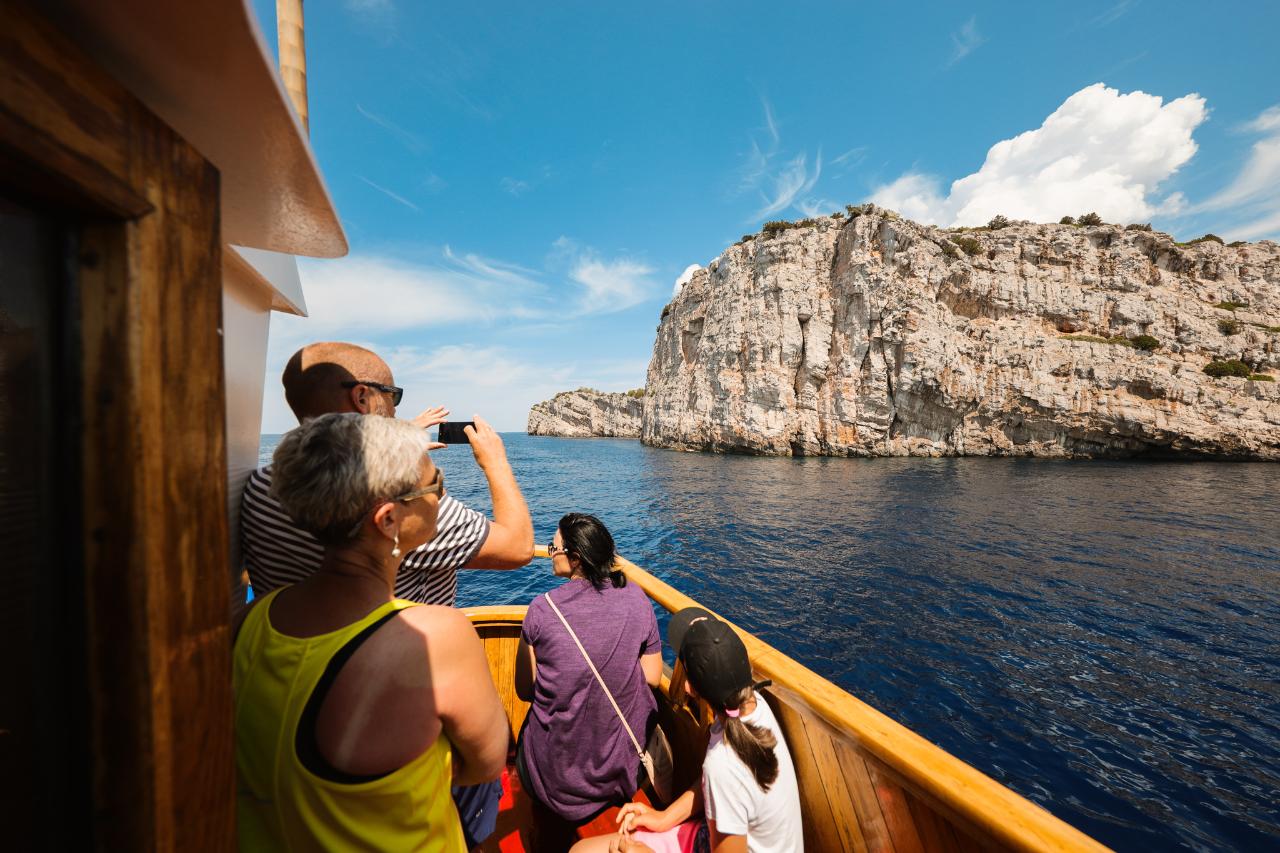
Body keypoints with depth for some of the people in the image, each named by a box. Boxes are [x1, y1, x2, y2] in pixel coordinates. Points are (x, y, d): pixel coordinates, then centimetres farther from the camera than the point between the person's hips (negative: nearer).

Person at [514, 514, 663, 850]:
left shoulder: (542, 609, -20)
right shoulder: (637, 600, -14)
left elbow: (524, 690, -9)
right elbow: (652, 677, -5)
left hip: (556, 771, -1)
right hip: (622, 764, 2)